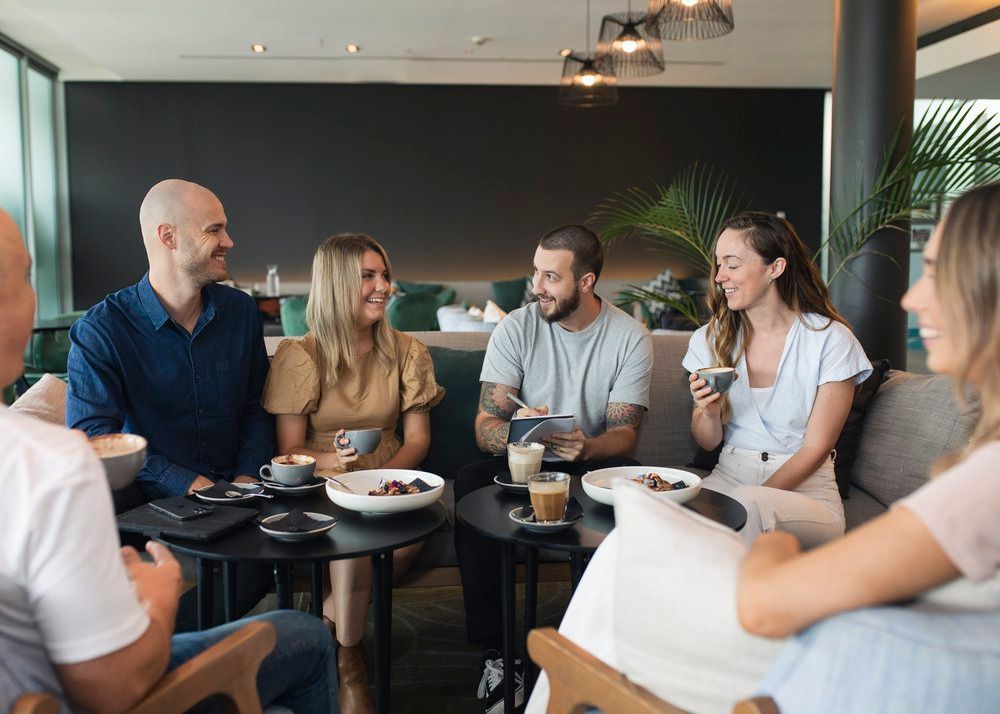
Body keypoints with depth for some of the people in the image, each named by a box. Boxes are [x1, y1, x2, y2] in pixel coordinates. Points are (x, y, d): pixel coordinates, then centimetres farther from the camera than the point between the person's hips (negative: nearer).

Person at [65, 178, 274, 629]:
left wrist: (247, 475, -2)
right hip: (148, 502, -3)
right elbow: (91, 432, -11)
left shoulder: (241, 312, 9)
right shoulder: (101, 329, -4)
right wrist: (188, 484, -18)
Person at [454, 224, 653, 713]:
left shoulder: (630, 338, -4)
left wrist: (586, 447, -32)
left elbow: (624, 434, -8)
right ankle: (496, 653, -21)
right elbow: (485, 427, -11)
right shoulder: (516, 329, -4)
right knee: (470, 483, -30)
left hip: (592, 467, 0)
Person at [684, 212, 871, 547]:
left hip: (805, 490, -2)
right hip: (727, 478, 3)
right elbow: (708, 442, 9)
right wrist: (709, 412, -14)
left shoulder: (831, 339, -5)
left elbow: (814, 448, -7)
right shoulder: (710, 339, 7)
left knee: (747, 507, -36)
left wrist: (756, 496, -19)